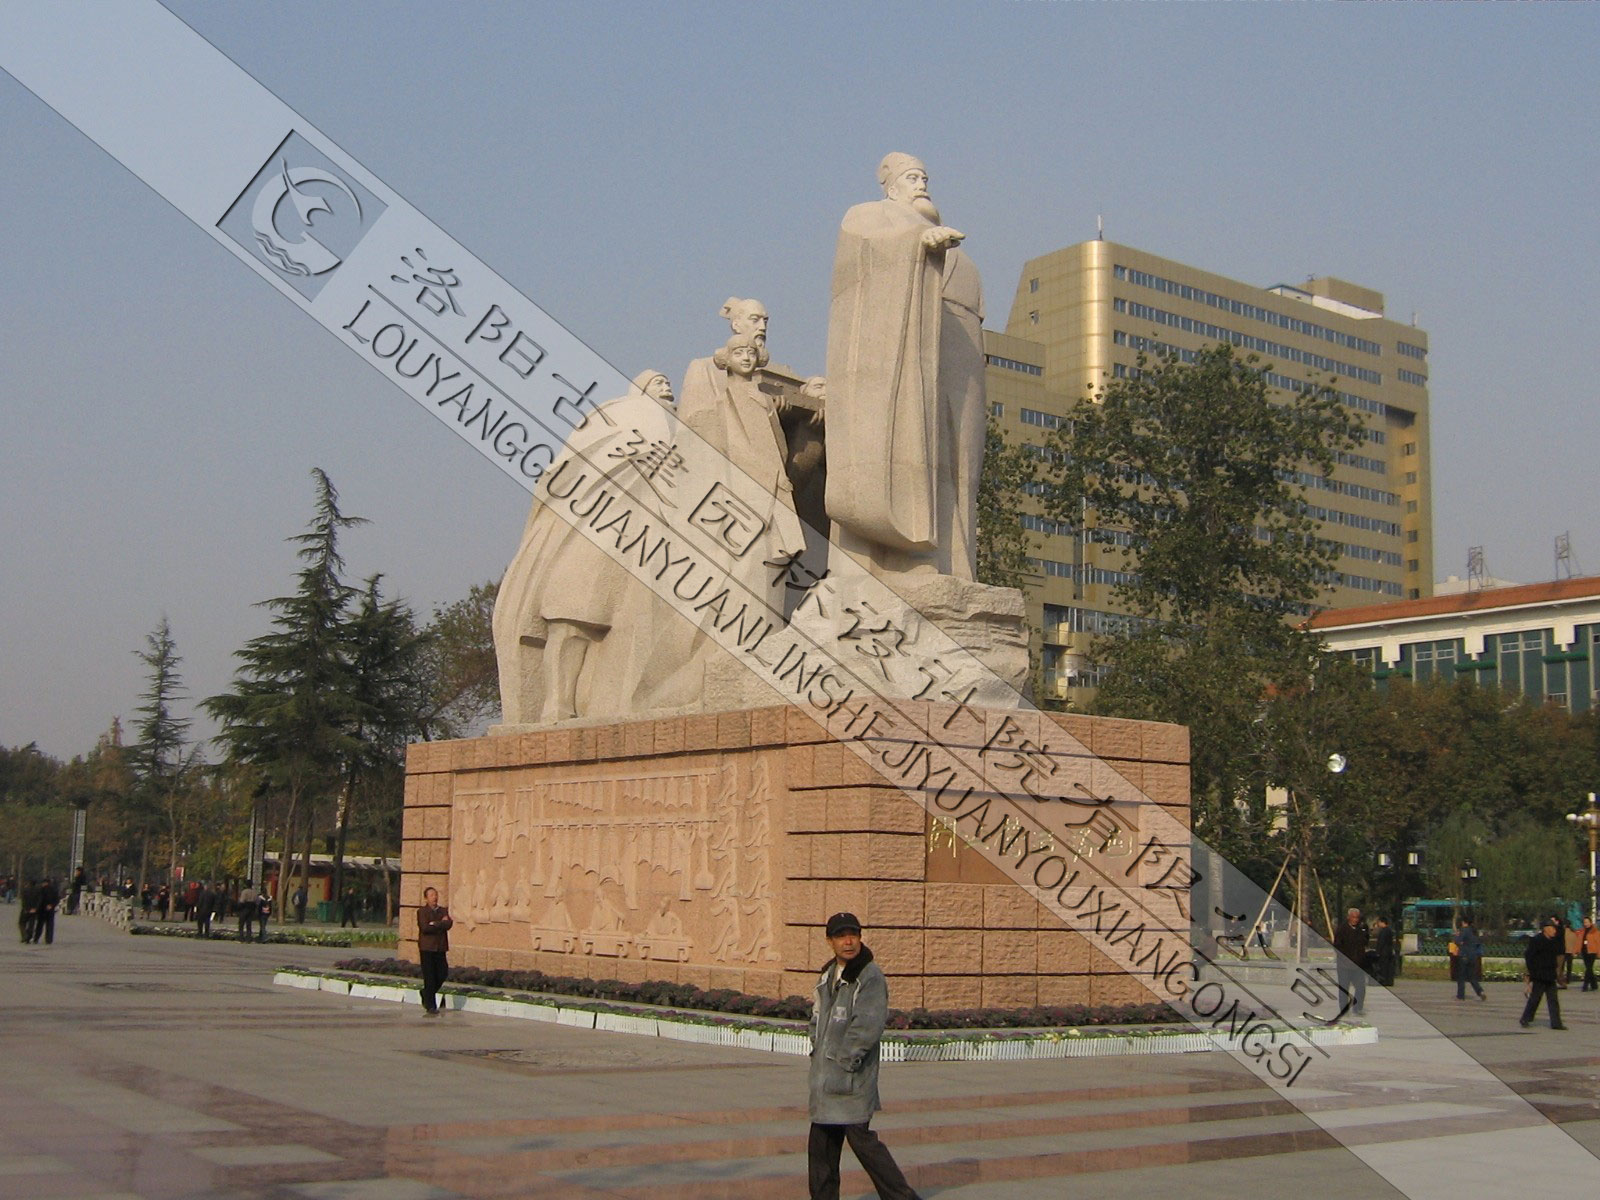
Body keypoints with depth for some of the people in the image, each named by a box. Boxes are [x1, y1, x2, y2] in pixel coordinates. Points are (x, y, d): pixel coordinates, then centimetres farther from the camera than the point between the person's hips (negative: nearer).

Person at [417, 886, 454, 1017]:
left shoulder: (443, 911, 13)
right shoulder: (422, 912, -1)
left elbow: (449, 924, -4)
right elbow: (425, 927, -16)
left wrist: (435, 924, -13)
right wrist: (441, 924, -9)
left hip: (440, 947, 5)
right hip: (427, 947, -5)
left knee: (442, 974, 2)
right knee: (429, 977, -4)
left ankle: (426, 994, 28)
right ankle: (431, 1007, 1)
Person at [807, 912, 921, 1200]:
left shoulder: (870, 977, -11)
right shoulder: (827, 976, 14)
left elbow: (868, 1026, -19)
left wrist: (844, 1058, -14)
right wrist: (817, 1051, 9)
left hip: (852, 1079, -8)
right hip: (825, 1078, 8)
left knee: (860, 1139, -6)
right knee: (821, 1145, 12)